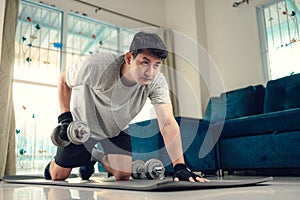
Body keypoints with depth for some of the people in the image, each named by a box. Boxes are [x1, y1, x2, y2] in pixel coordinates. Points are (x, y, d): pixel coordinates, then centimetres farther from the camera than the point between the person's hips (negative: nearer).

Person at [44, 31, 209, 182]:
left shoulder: (157, 82, -30)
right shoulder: (97, 66, -35)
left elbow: (168, 123, -36)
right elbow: (64, 80, -15)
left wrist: (180, 167, -45)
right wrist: (65, 117, -23)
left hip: (116, 129, 2)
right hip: (83, 124, -2)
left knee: (123, 175, -7)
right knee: (58, 176, 5)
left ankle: (97, 157, 23)